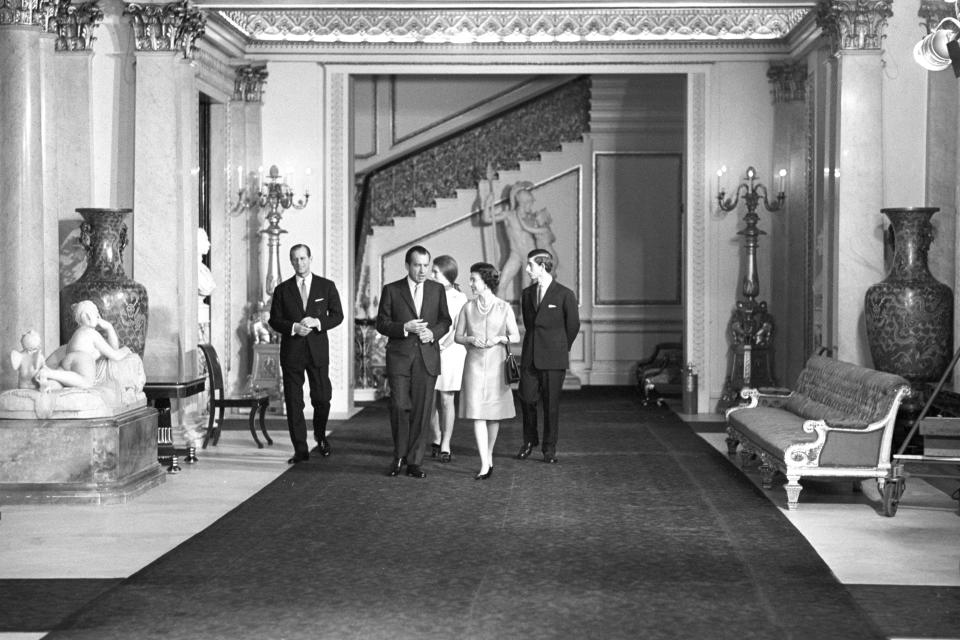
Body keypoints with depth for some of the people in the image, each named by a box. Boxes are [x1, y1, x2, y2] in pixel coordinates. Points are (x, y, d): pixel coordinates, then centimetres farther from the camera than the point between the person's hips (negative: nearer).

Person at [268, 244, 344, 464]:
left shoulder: (327, 286, 7)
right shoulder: (282, 289, 7)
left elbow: (337, 315, 5)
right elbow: (274, 320, 5)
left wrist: (317, 322, -13)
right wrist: (293, 327, -13)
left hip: (318, 349, 0)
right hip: (291, 351, 0)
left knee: (322, 398, 0)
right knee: (293, 403, -1)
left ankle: (320, 436, 28)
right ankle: (300, 450, 4)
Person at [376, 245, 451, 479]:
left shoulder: (437, 289, 10)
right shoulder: (391, 290, 3)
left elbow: (445, 321, 14)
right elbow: (381, 323, 2)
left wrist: (433, 333, -7)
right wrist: (405, 328, -15)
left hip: (428, 357, 2)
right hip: (399, 357, -2)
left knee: (422, 411, 0)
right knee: (400, 406, -10)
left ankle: (414, 461, 8)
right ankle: (399, 456, 10)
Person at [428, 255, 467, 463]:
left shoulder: (459, 298, 1)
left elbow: (458, 330, -4)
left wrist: (443, 346, -15)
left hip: (451, 351, -3)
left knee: (447, 399, -2)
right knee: (431, 399, 3)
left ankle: (445, 445, 2)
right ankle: (437, 439, 19)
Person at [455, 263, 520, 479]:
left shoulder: (504, 307, 0)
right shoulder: (468, 308, 5)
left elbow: (516, 337, 4)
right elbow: (458, 336, 10)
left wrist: (499, 338, -14)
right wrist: (471, 339, -10)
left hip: (496, 363, 0)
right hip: (474, 364, 0)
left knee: (494, 413, 10)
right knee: (477, 413, -10)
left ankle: (489, 453, 32)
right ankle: (485, 465, -13)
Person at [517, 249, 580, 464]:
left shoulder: (565, 295, -4)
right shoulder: (527, 294, 11)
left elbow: (573, 326, 5)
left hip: (553, 359, -4)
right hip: (530, 358, 4)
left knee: (551, 404, 0)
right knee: (527, 400, 1)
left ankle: (549, 448, 10)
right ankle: (530, 440, 21)